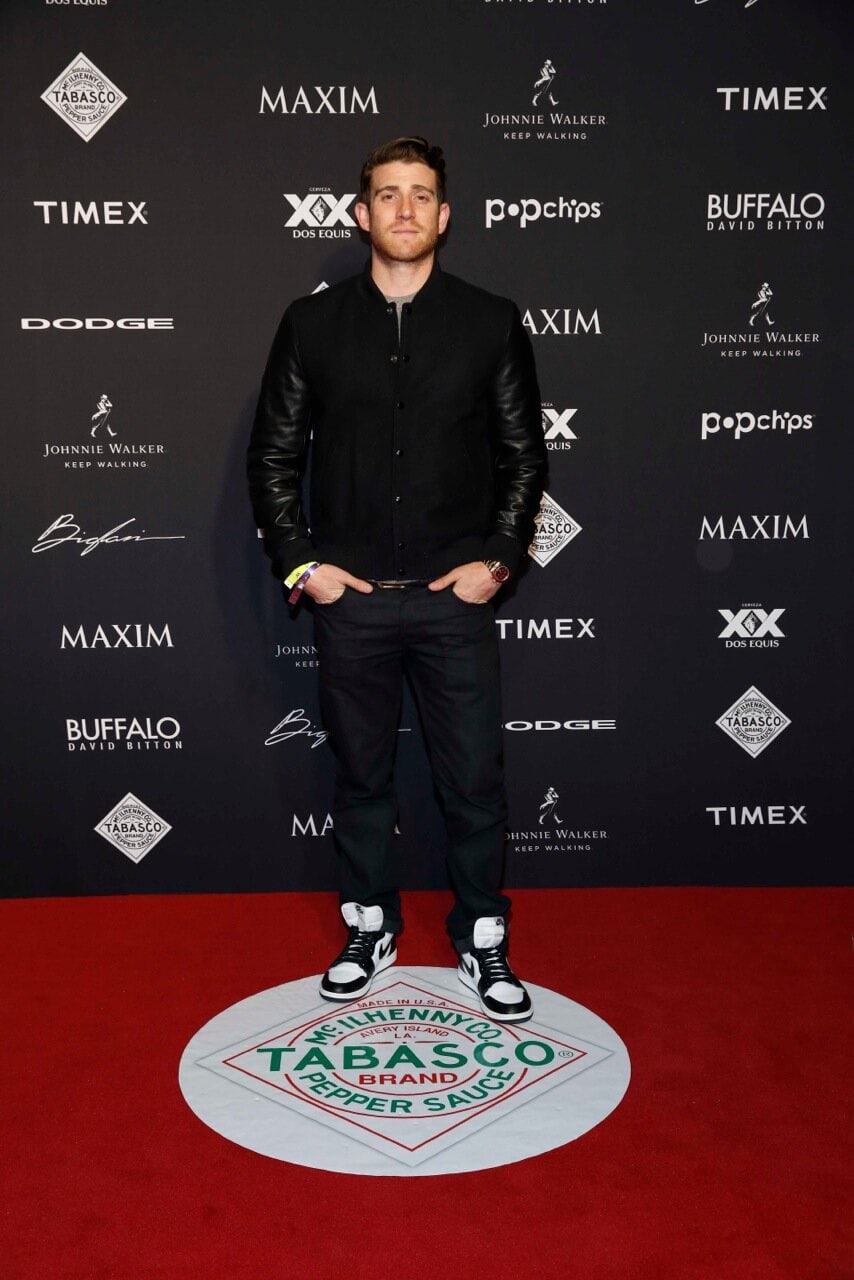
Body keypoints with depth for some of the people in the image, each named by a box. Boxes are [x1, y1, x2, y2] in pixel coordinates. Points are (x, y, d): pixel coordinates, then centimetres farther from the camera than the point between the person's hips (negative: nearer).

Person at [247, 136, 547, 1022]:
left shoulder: (491, 323, 3)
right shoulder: (312, 323, 4)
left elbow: (524, 456, 5)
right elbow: (273, 456, 6)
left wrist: (497, 560, -4)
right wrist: (300, 565, -2)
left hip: (456, 596, 0)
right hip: (349, 597, 1)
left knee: (475, 780, 5)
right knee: (360, 775, 13)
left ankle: (482, 941, 24)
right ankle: (370, 930, 31)